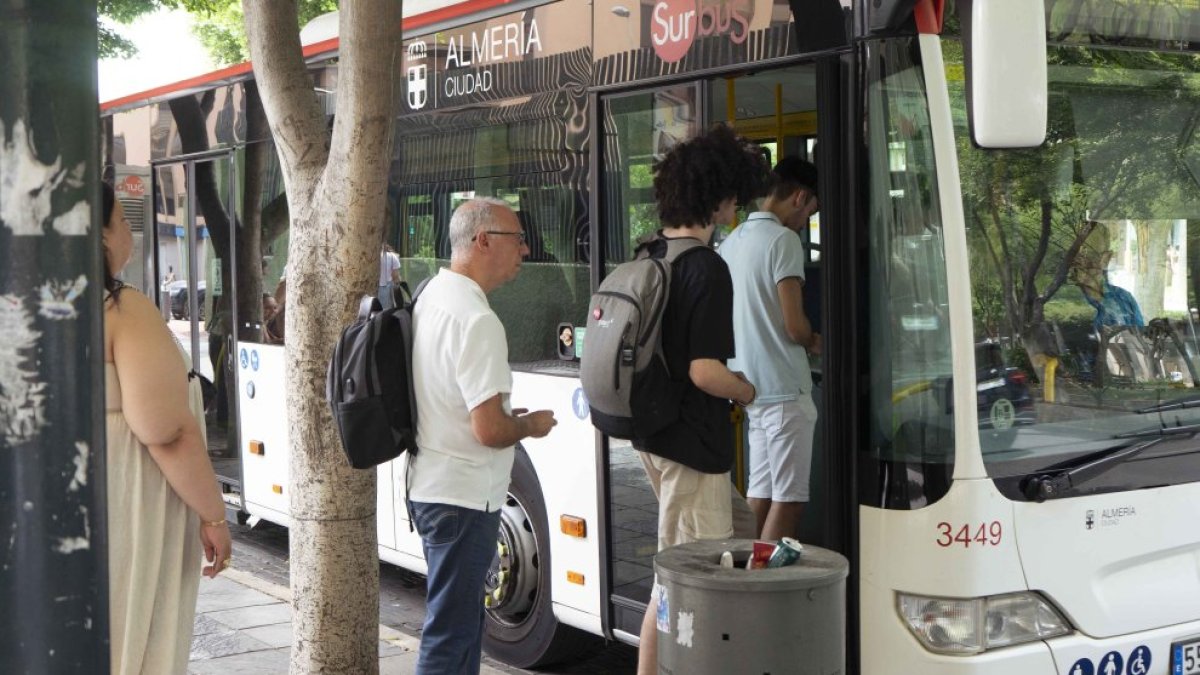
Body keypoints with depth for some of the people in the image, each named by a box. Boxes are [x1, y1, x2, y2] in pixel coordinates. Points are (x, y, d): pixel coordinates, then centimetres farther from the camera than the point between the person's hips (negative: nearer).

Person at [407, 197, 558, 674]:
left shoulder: (431, 296, 10)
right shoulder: (476, 321, -22)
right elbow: (489, 429, -25)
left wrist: (508, 418, 16)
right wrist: (530, 426, -6)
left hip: (429, 486, 10)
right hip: (463, 496, -10)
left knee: (461, 620, 21)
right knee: (451, 633, -2)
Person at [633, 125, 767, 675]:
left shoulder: (651, 258, 7)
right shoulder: (708, 269, -20)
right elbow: (704, 371, -25)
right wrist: (748, 391, -6)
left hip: (652, 434, 10)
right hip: (692, 444, -10)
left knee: (739, 531, 23)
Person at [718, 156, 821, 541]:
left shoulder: (731, 242, 14)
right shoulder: (783, 239, -12)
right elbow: (794, 326, -17)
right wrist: (814, 341, 5)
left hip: (750, 387, 8)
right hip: (785, 387, -8)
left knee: (760, 492, 13)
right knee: (788, 499, -3)